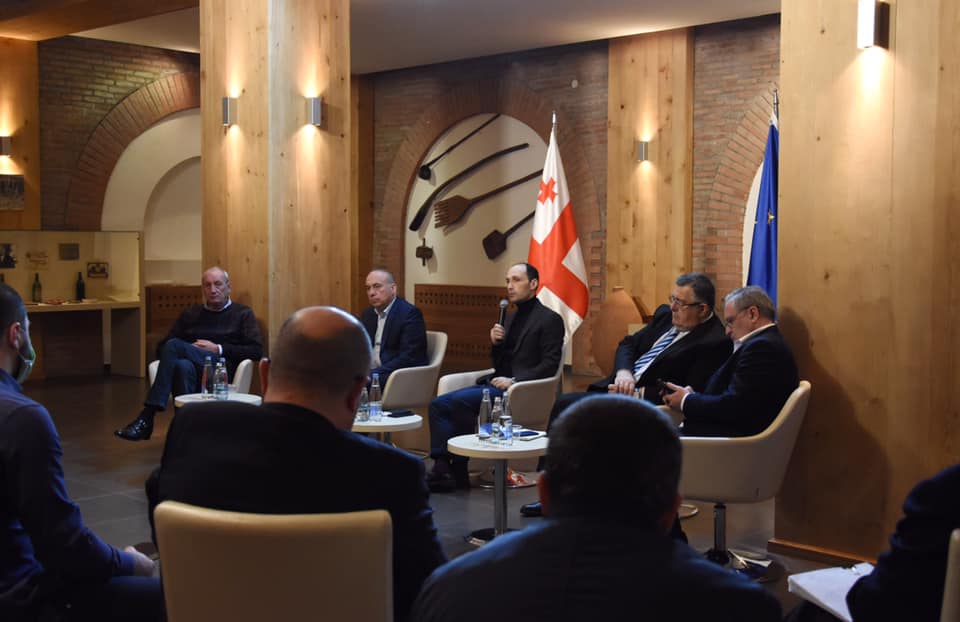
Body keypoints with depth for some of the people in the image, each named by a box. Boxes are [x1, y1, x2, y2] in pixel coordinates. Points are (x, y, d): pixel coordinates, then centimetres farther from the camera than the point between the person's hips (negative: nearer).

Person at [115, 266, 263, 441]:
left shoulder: (242, 313, 18)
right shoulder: (190, 314, 28)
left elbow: (256, 351, 4)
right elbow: (161, 349, 23)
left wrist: (218, 349, -4)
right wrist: (189, 351, 2)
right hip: (191, 371, 3)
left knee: (174, 346, -29)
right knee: (182, 365, -36)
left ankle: (146, 418, -35)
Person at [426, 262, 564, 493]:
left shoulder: (549, 320, -3)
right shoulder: (510, 319, 22)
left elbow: (549, 365, -12)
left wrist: (514, 381, -19)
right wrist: (495, 343, 2)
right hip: (495, 384, 9)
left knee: (459, 400, -28)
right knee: (439, 404, -11)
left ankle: (459, 471, -18)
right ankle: (442, 468, -19)